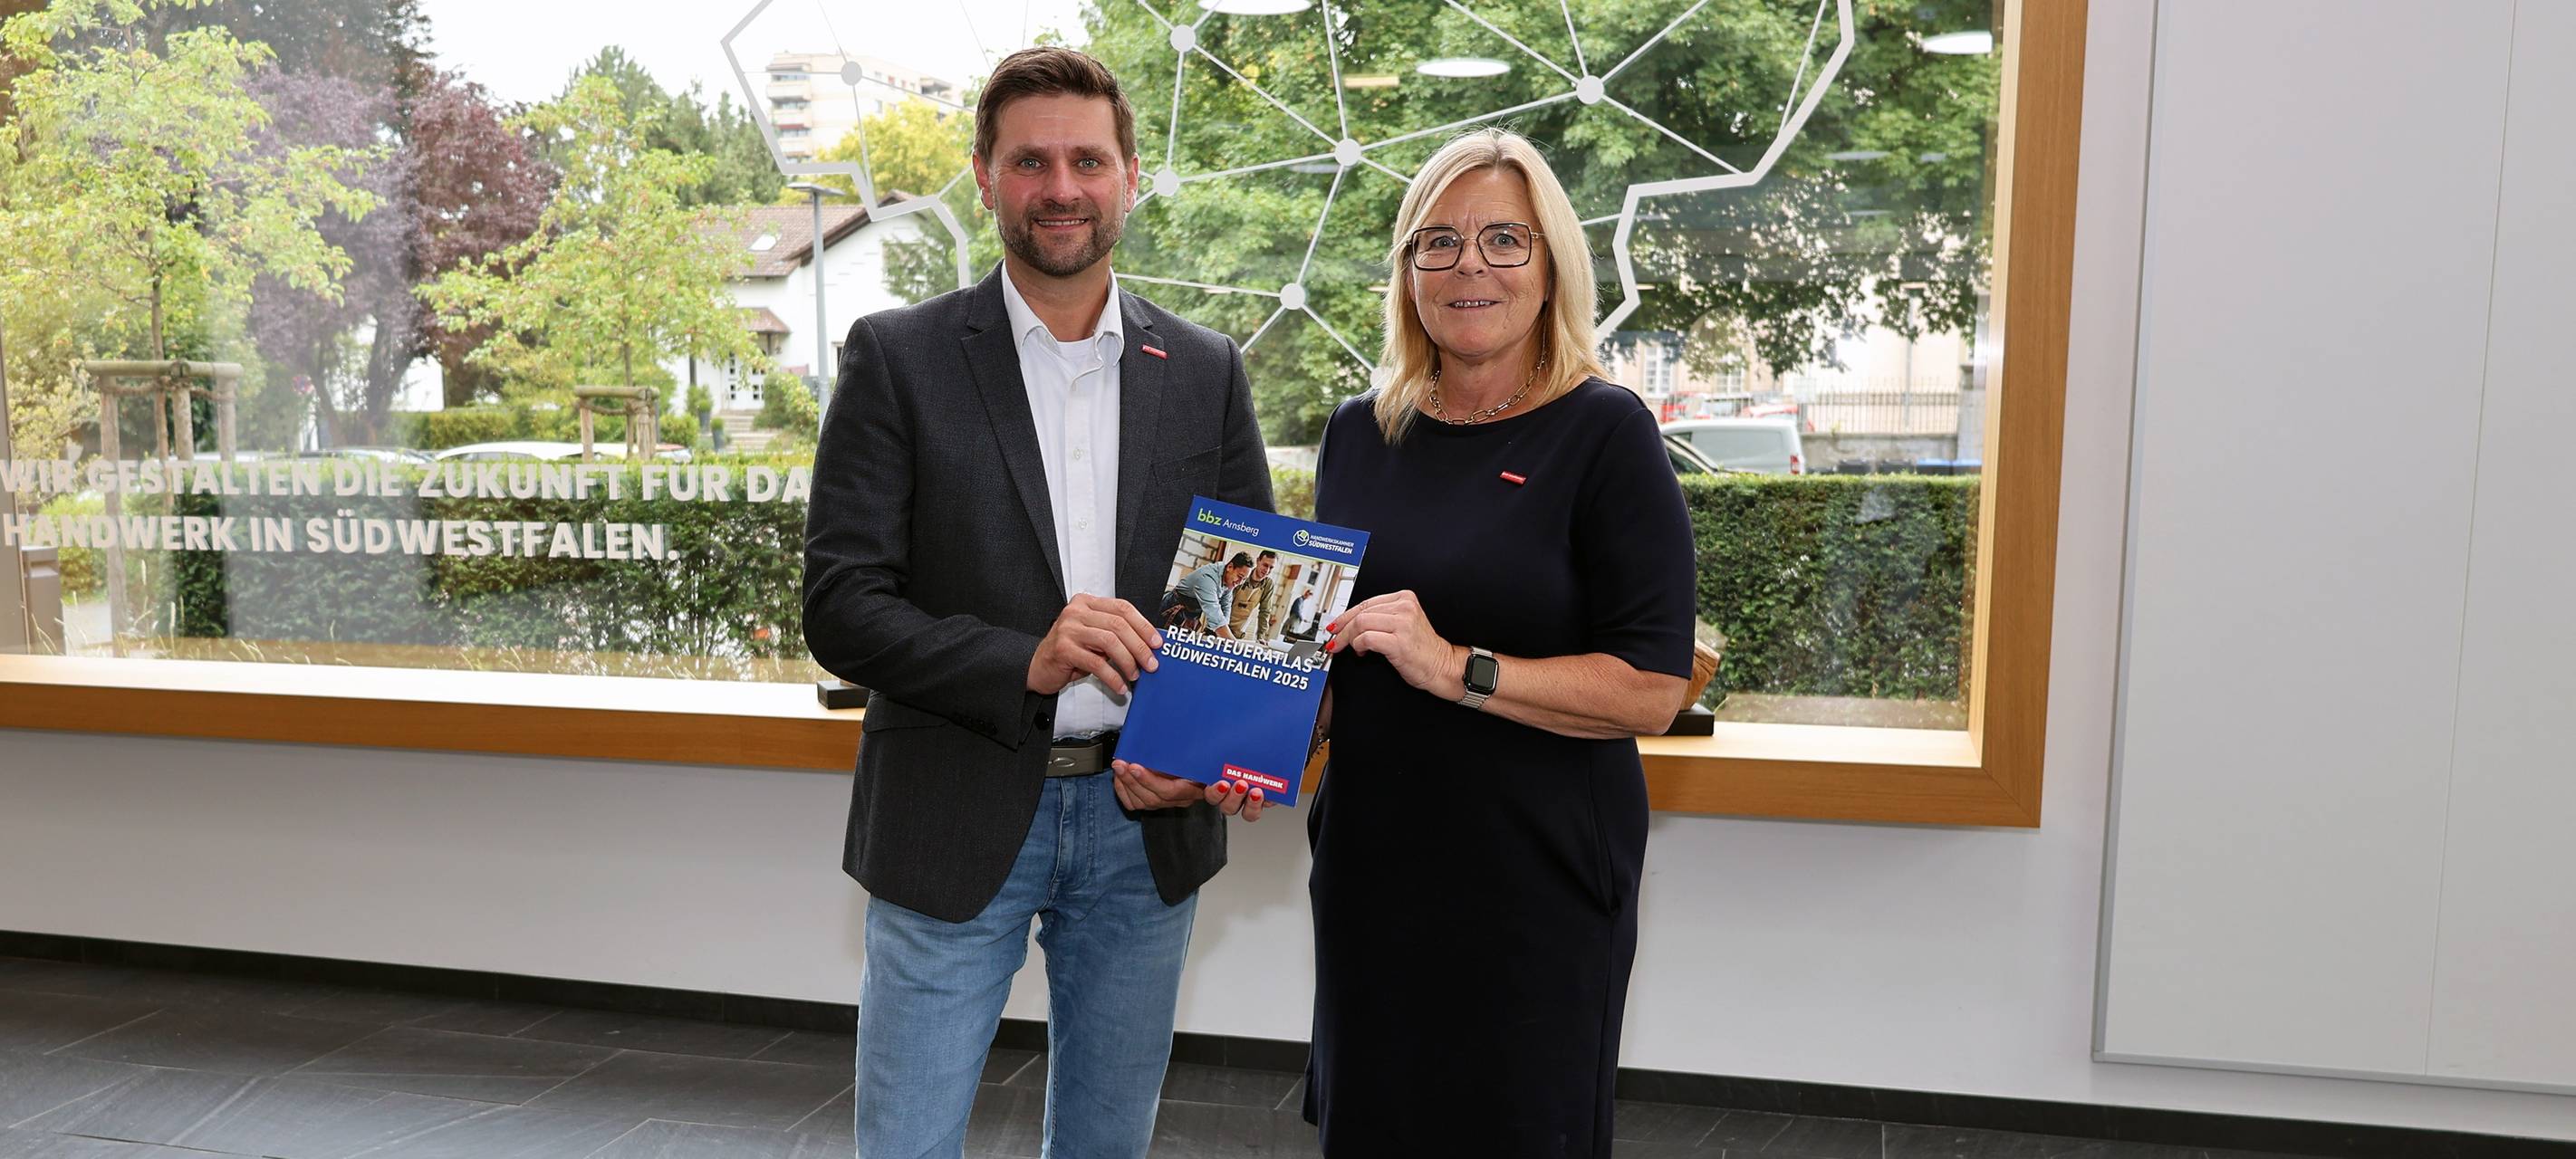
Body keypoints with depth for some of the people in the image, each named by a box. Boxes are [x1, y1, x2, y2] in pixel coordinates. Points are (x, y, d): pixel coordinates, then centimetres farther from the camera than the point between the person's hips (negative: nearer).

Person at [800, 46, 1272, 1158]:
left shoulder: (1206, 372, 4)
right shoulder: (898, 357, -4)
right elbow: (841, 608, -9)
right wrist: (1023, 662, -24)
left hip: (1144, 819, 3)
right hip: (955, 824, -3)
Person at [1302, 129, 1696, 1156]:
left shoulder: (1606, 434, -10)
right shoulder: (1359, 434, 6)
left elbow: (1652, 689, -15)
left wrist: (1455, 666, -24)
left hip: (1537, 879, -5)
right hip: (1370, 867, 5)